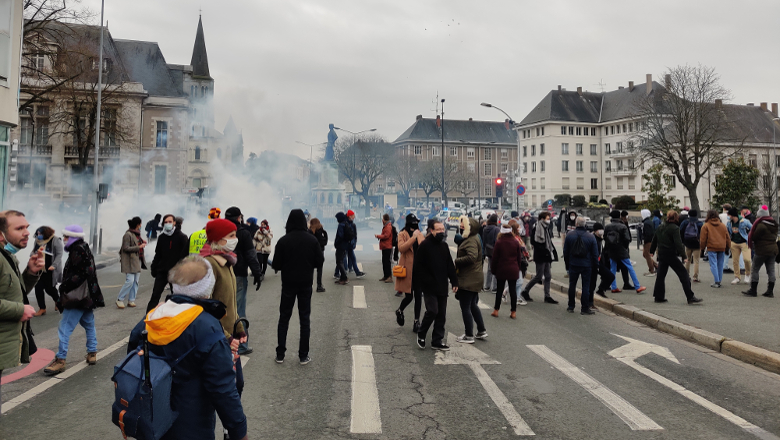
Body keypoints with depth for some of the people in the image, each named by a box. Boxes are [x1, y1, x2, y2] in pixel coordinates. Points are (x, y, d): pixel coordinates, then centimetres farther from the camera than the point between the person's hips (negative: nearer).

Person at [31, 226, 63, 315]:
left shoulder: (56, 240, -10)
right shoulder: (37, 241, 8)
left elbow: (59, 254, -12)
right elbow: (33, 251, 22)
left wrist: (54, 265, -23)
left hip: (50, 271, -6)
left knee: (49, 289, 2)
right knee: (38, 288, 3)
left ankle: (58, 301, 33)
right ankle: (42, 308, 15)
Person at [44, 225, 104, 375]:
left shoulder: (78, 251, -16)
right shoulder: (84, 249, 14)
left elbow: (79, 276, -22)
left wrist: (64, 287, -15)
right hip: (88, 297, 11)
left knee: (65, 328, -5)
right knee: (89, 325, 17)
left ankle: (60, 360, -2)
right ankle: (92, 354, 26)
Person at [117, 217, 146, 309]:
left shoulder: (137, 234, 14)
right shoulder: (128, 234, -12)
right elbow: (126, 248, -15)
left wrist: (142, 243, 8)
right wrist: (139, 247, -16)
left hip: (138, 260, 9)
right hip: (130, 261, -9)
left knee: (136, 281, 7)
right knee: (130, 281, -12)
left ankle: (131, 300, 13)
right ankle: (120, 300, 1)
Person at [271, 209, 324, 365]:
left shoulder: (283, 241, -11)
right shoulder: (312, 240, -6)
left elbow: (276, 265, -9)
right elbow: (319, 261, -2)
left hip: (288, 283, -1)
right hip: (306, 283, 1)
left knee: (284, 318, 11)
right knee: (304, 318, 8)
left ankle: (280, 354, 14)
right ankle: (303, 356, 10)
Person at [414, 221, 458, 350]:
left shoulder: (444, 246, 12)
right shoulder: (425, 245, -7)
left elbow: (450, 266, 15)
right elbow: (418, 266, -8)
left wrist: (454, 282, 7)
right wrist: (426, 281, -13)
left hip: (442, 287, 6)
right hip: (429, 287, -6)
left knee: (441, 314, 7)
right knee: (432, 311, -15)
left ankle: (437, 341, 17)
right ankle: (421, 335, 9)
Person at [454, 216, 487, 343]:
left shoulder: (471, 241, -19)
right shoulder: (473, 238, 14)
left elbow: (471, 257, -32)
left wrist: (456, 261, -21)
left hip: (468, 280, -11)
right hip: (474, 278, 11)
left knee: (465, 307, -1)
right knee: (472, 305, 21)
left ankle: (469, 336, 7)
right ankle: (481, 331, 29)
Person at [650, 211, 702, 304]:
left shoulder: (660, 227, 11)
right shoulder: (674, 228, -11)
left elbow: (654, 240, 19)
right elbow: (678, 243, -19)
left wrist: (652, 251, 30)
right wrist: (683, 256, -21)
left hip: (661, 255, 8)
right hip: (671, 255, -7)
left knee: (661, 275, 14)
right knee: (684, 274, -4)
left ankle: (658, 296, 15)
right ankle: (690, 297, -7)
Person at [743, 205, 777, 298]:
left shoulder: (761, 225, -18)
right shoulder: (774, 224, 9)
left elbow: (753, 237, -14)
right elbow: (775, 236, 15)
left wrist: (750, 243, 5)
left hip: (762, 250, -8)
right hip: (773, 249, 8)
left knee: (755, 269, 0)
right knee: (770, 270, 9)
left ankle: (753, 290, 2)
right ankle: (770, 291, 12)